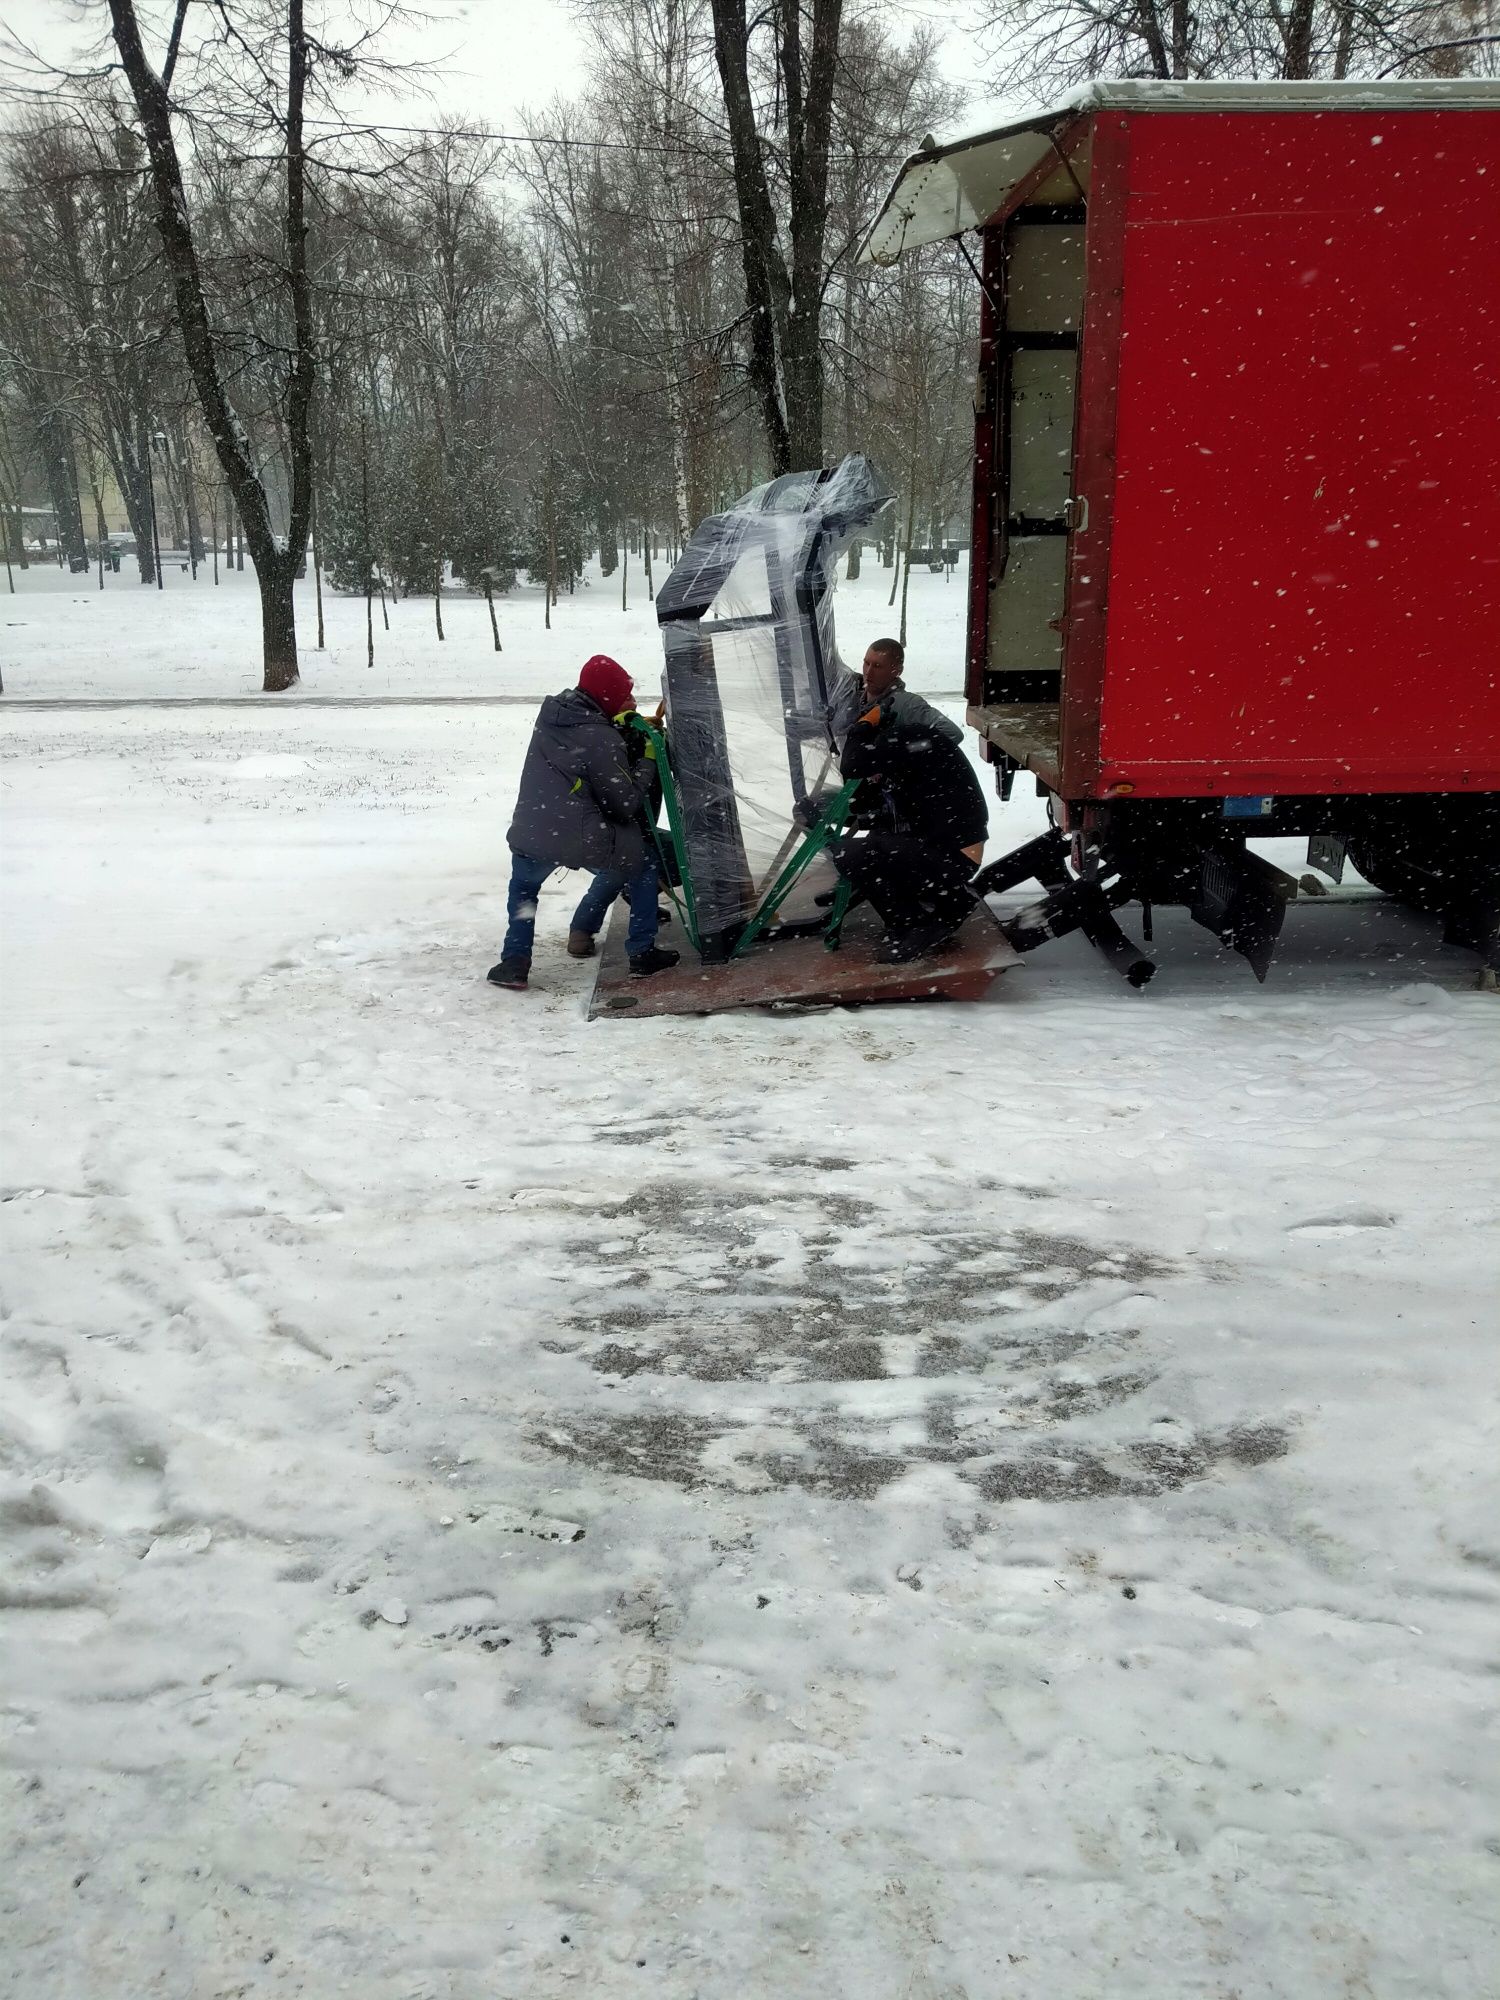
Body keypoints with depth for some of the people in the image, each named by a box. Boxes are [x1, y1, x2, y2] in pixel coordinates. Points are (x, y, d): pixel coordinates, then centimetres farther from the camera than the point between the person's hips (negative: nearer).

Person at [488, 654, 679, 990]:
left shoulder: (550, 713, 8)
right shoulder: (603, 741, -10)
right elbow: (626, 804, -4)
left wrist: (620, 722, 14)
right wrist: (648, 760, 6)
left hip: (529, 836, 5)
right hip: (583, 842, -5)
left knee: (523, 886, 35)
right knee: (642, 862, 21)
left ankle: (514, 962, 21)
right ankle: (642, 953, 18)